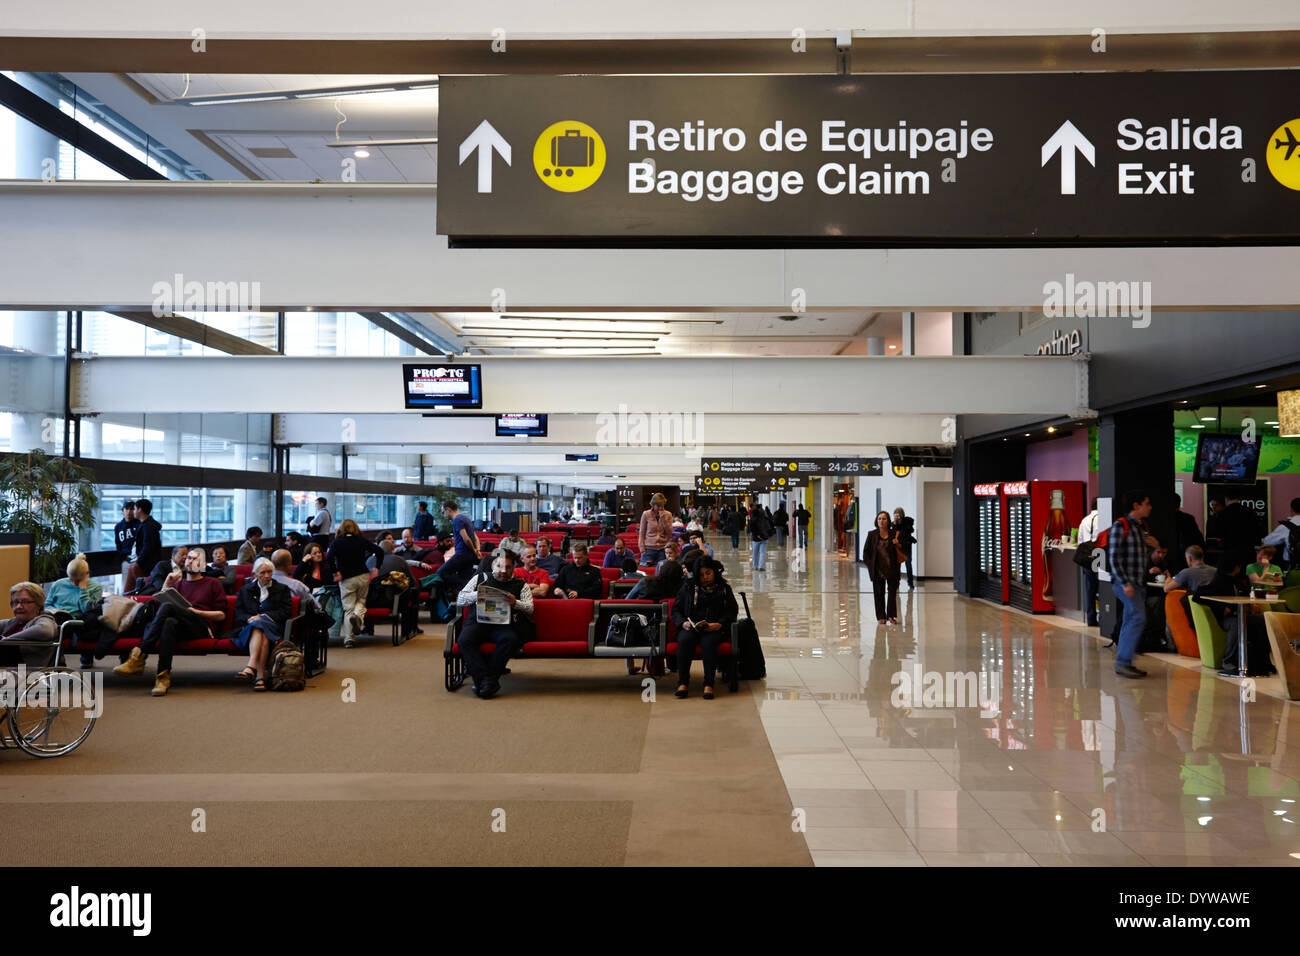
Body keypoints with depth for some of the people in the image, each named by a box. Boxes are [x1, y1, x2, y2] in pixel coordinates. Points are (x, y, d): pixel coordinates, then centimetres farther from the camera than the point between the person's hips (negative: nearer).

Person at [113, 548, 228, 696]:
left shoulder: (213, 584, 21)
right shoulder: (178, 584, 33)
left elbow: (221, 615, 12)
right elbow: (159, 602, 21)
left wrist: (197, 612, -2)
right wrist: (168, 583, 13)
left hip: (202, 627, -3)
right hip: (181, 628, 3)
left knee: (168, 606, -29)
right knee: (169, 622, -37)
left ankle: (140, 657, -38)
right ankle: (163, 676, -48)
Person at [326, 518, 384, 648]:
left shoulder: (337, 542, -1)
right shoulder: (362, 541, 3)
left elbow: (329, 558, -17)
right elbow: (379, 552, -4)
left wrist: (336, 572, -7)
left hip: (346, 579, -1)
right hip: (363, 576, 1)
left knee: (348, 608, 5)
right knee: (361, 601, 20)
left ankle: (348, 638, -2)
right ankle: (358, 615, -13)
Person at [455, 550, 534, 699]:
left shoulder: (521, 585, 18)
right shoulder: (480, 579, 21)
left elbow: (529, 608, 5)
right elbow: (459, 600, 15)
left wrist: (515, 603, -16)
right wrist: (476, 595, -5)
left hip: (505, 624, -1)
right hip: (479, 621, 1)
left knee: (510, 639, -35)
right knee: (464, 640, -31)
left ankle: (488, 680, -29)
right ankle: (486, 680, -33)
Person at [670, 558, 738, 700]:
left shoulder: (724, 589, 18)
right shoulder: (688, 587, 20)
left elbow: (732, 611, 9)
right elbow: (675, 610, 17)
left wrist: (720, 624, -9)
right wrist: (683, 623, -5)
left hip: (715, 629, -1)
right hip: (691, 628, 1)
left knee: (708, 642, -35)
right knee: (685, 640, -33)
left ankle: (709, 684, -35)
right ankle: (682, 683, -32)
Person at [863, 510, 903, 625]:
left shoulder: (894, 534, 0)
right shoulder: (872, 534, 0)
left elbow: (902, 550, 8)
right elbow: (866, 551, 6)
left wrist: (898, 545, -13)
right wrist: (870, 565, -2)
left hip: (892, 569, 0)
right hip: (878, 570, 0)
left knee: (892, 592, 3)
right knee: (879, 593, 3)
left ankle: (891, 616, 14)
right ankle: (881, 617, 13)